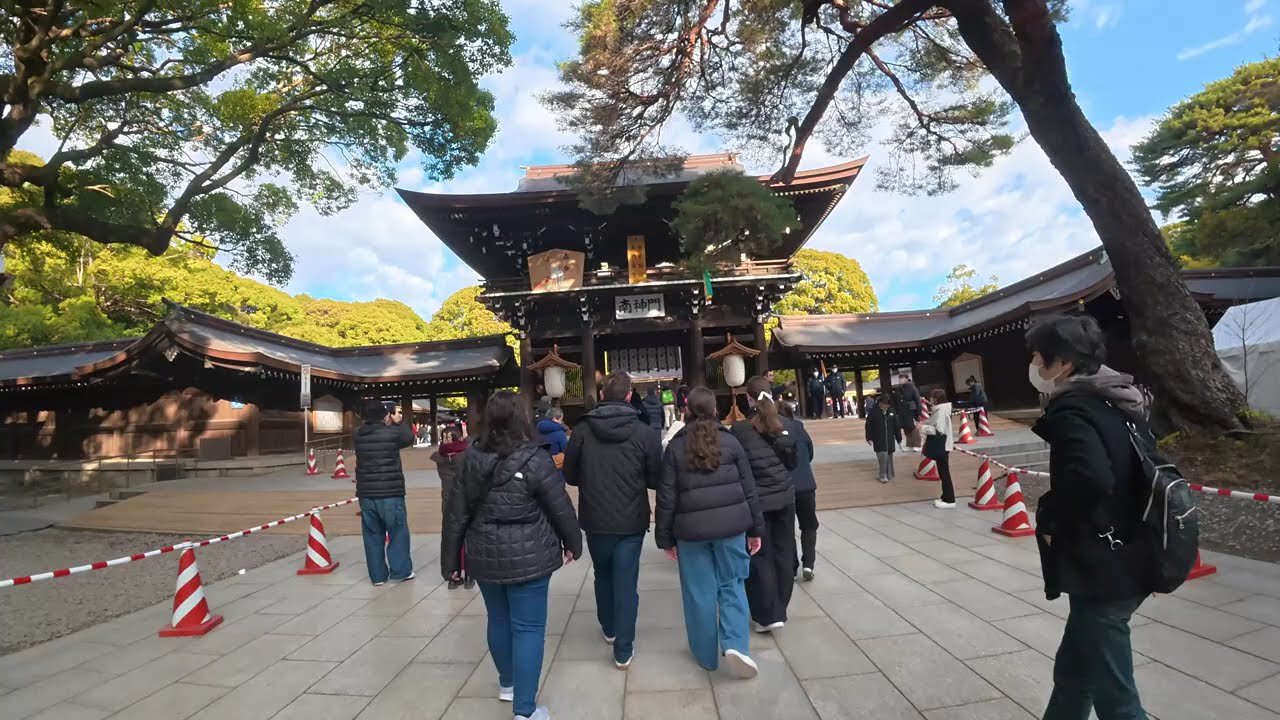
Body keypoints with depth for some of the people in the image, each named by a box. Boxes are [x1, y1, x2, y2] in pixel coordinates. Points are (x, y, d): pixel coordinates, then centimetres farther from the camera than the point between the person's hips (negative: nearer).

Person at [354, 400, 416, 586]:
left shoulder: (358, 435, 1)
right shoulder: (392, 432, -12)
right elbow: (409, 439, 8)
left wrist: (391, 423, 14)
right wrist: (400, 421, 16)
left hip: (366, 494, 4)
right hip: (390, 493, -4)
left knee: (372, 536, 13)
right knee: (398, 532, 11)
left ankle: (377, 575, 20)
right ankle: (401, 571, 18)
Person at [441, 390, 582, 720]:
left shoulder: (471, 458, -3)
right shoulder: (534, 460, -17)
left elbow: (456, 514, 2)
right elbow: (561, 508, -9)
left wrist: (450, 561, 11)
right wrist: (573, 543, 7)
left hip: (485, 557, 6)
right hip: (527, 558, -5)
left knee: (498, 619, 23)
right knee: (528, 628, 6)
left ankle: (507, 683, 45)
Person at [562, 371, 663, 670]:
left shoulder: (582, 430, -9)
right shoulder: (645, 433, -11)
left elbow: (570, 476, 1)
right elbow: (656, 480, -4)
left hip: (595, 521, 2)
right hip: (631, 522, -2)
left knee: (603, 575, 24)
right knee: (626, 584, 8)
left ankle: (609, 629, 41)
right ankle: (623, 651, 13)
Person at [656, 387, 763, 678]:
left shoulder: (676, 446, -2)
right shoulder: (730, 441, 1)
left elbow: (666, 496, -2)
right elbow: (749, 488, 3)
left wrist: (665, 537, 6)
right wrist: (756, 528, 10)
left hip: (691, 529, -1)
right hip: (731, 524, 1)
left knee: (700, 592, 12)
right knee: (731, 585, 15)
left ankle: (706, 655, 25)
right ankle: (735, 644, 0)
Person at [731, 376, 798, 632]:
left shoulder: (740, 429, -12)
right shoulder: (788, 425, 0)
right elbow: (793, 461, 10)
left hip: (755, 500, -4)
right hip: (785, 497, 4)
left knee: (759, 557, 7)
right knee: (783, 554, 14)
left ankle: (768, 615, 8)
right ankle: (780, 610, 26)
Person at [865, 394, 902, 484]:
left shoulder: (891, 411, 3)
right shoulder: (874, 411, -8)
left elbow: (897, 425, 7)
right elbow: (869, 425, -7)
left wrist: (899, 438, 8)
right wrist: (869, 438, -9)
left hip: (890, 439, 4)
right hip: (878, 439, -4)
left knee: (889, 456, 10)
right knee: (883, 455, -12)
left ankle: (889, 475, 24)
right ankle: (883, 475, 0)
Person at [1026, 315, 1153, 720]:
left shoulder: (1070, 410, -19)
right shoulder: (1119, 404, 9)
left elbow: (1089, 477, -37)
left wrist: (1049, 520, -19)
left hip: (1101, 572, -9)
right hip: (1128, 563, 9)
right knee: (1072, 673, 23)